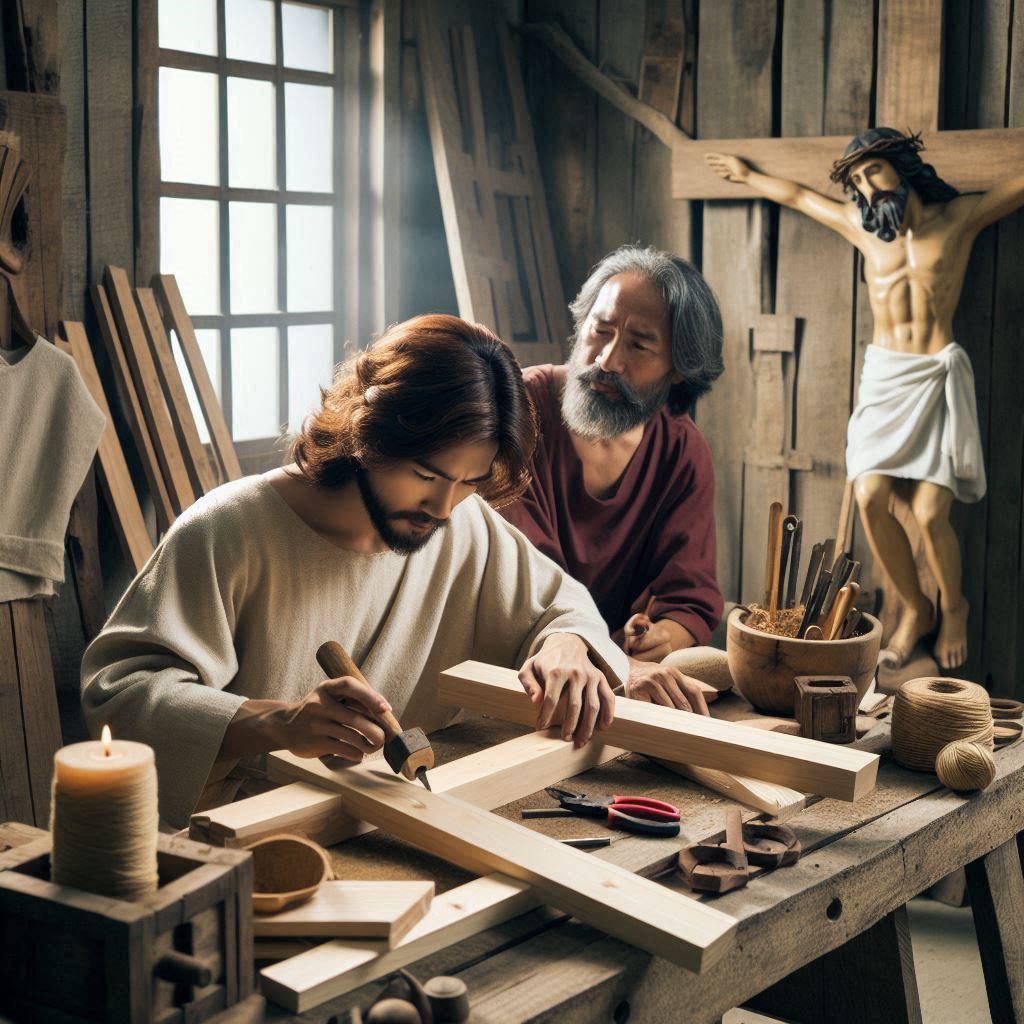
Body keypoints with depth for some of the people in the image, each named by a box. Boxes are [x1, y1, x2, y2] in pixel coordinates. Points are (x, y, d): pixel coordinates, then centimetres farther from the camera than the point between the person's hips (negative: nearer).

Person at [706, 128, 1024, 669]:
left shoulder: (959, 218, 2)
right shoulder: (861, 225, 13)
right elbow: (798, 195, 27)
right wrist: (747, 174, 38)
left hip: (938, 377, -3)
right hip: (883, 376, 3)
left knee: (929, 513, -13)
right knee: (870, 498, -14)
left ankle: (953, 605, 17)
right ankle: (914, 609, 9)